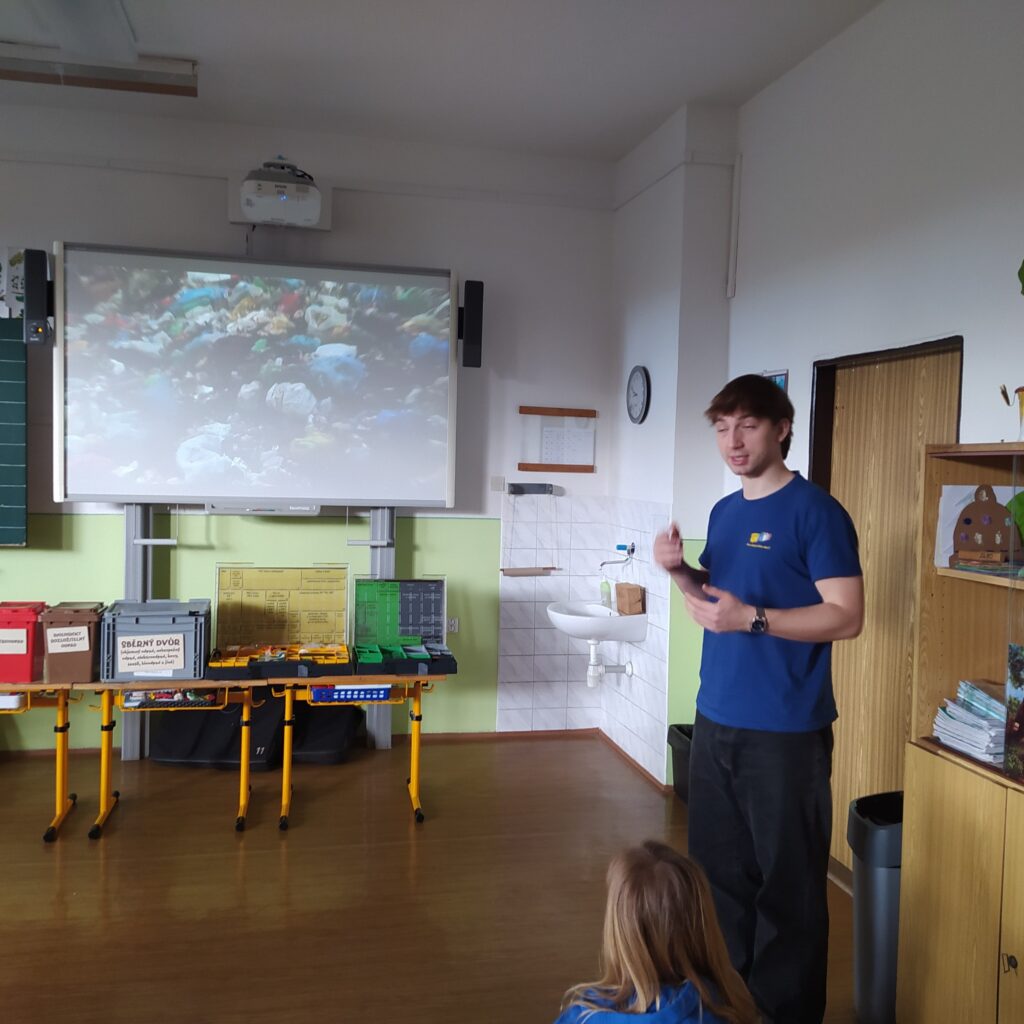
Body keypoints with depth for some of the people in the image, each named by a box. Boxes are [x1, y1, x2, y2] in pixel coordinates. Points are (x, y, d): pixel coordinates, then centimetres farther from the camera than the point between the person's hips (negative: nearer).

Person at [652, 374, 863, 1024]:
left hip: (786, 730, -7)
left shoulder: (815, 511, -11)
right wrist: (682, 570, 0)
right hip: (716, 719, 7)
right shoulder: (725, 512, 12)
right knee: (719, 867, 17)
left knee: (787, 881, 4)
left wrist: (751, 618, -24)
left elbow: (847, 616, -15)